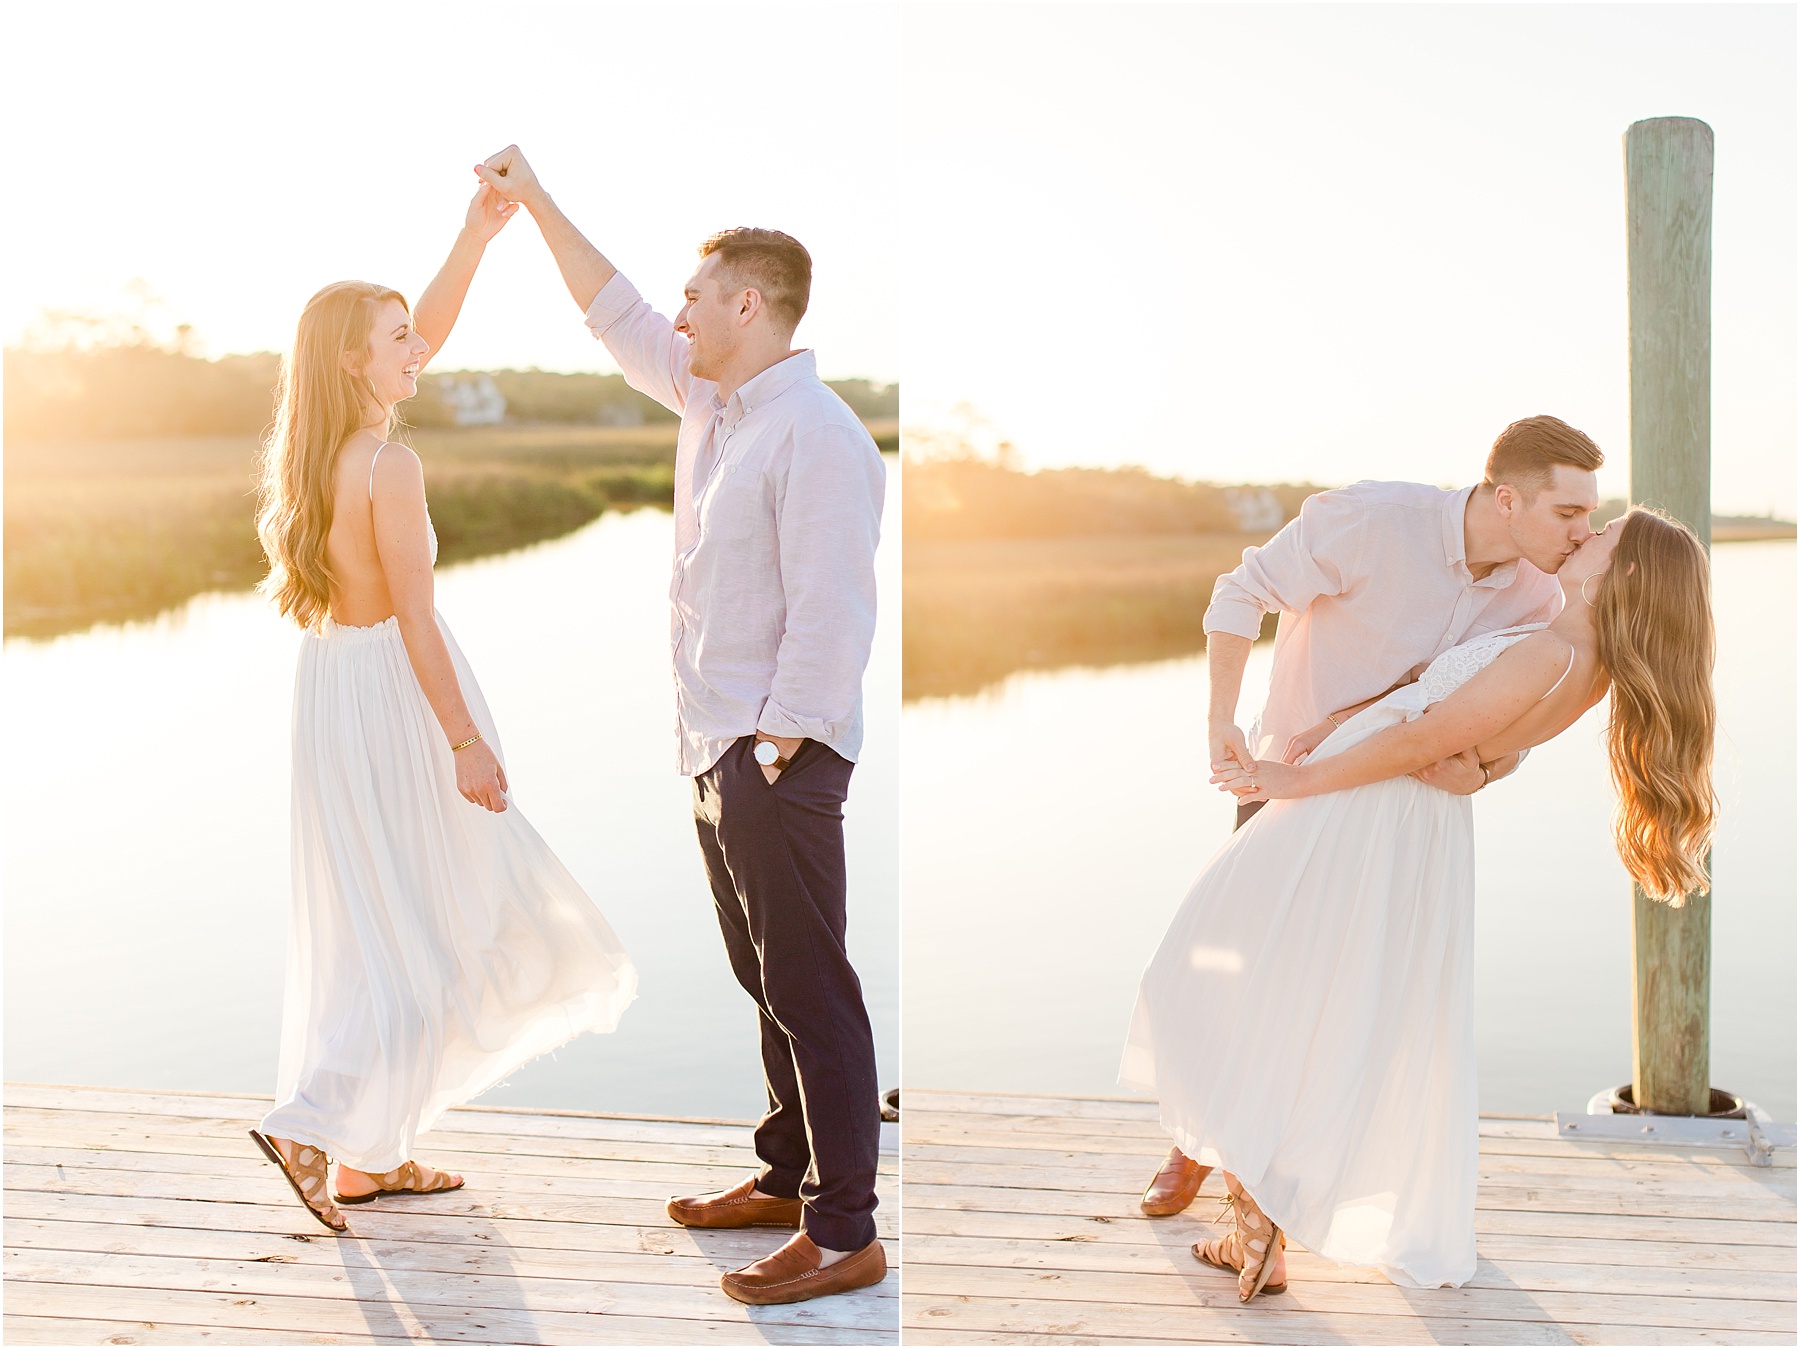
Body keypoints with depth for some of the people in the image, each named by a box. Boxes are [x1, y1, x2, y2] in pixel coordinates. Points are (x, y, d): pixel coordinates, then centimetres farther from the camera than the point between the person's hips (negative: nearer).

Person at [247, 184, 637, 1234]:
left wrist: (479, 233, 14)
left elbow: (431, 333, 17)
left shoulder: (320, 448, 7)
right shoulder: (391, 467, -18)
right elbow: (414, 617, -19)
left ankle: (371, 1152, 22)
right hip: (393, 688, -9)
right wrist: (467, 742, -15)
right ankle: (315, 1124, -1)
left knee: (375, 924, 14)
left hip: (336, 682, 9)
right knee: (419, 928, 2)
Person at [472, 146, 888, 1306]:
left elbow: (829, 613, -21)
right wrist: (535, 202, 27)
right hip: (718, 745, 10)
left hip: (781, 756, -10)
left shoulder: (816, 432, -16)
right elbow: (617, 314, 26)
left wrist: (776, 750, -21)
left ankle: (846, 1235, 0)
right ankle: (788, 1178, 30)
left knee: (809, 990, -6)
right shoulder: (711, 399, 12)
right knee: (768, 980, 18)